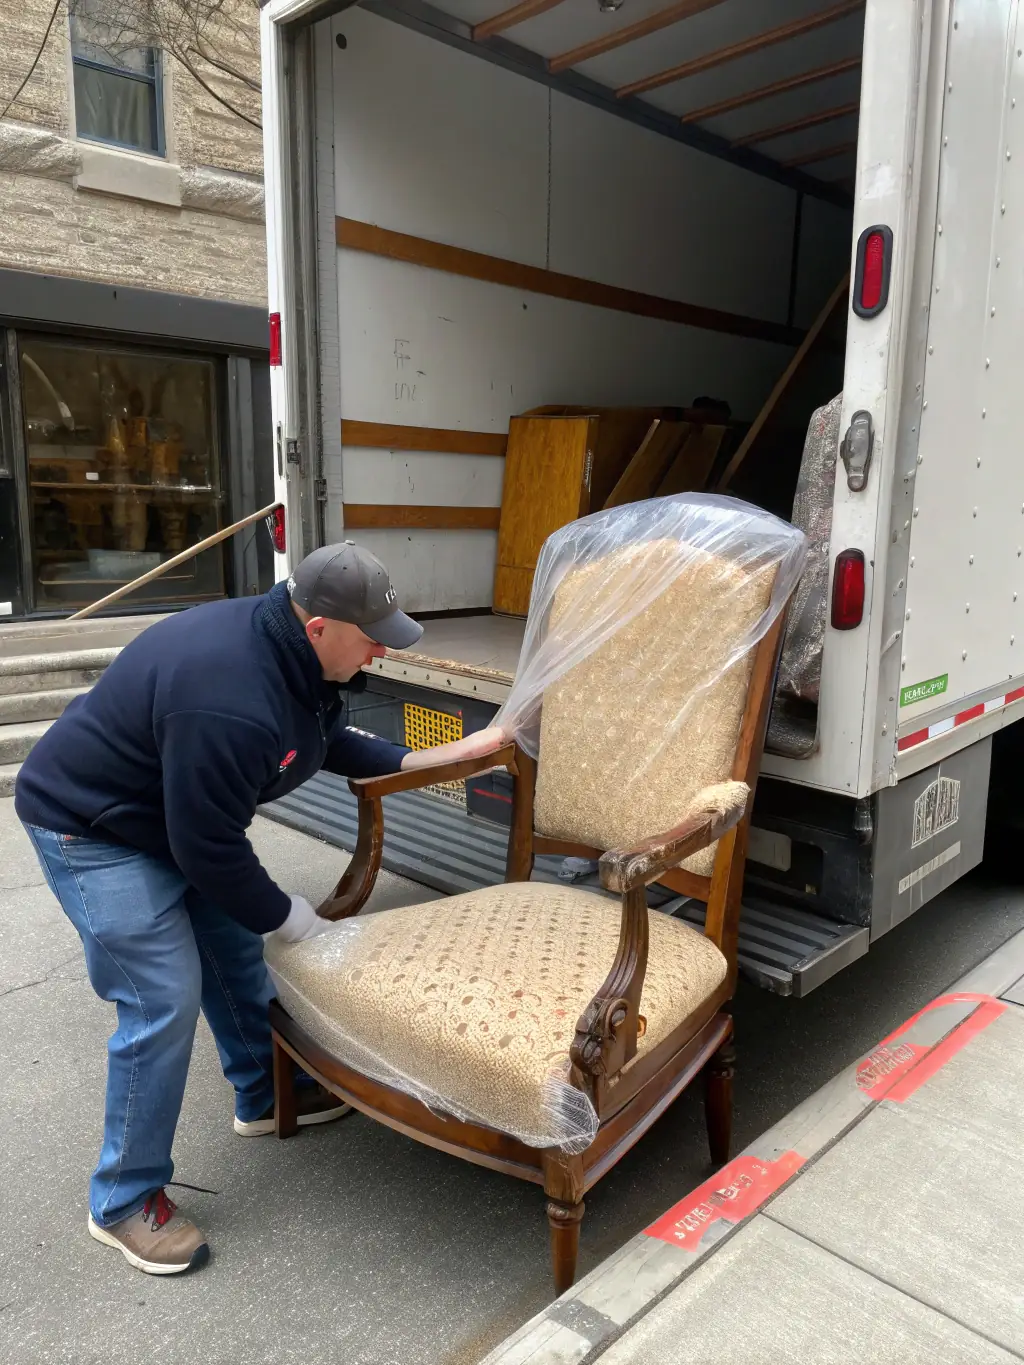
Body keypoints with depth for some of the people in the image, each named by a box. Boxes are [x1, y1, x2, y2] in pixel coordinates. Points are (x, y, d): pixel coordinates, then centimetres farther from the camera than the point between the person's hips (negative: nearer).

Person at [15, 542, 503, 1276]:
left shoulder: (292, 650, -9)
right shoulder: (229, 702, -39)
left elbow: (331, 742, 8)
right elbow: (209, 849, -29)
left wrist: (435, 758, 0)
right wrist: (293, 919, -15)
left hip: (173, 813, 9)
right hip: (92, 829, -9)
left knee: (235, 949, 16)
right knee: (165, 1000, -8)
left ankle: (264, 1096, 39)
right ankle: (124, 1202, 12)